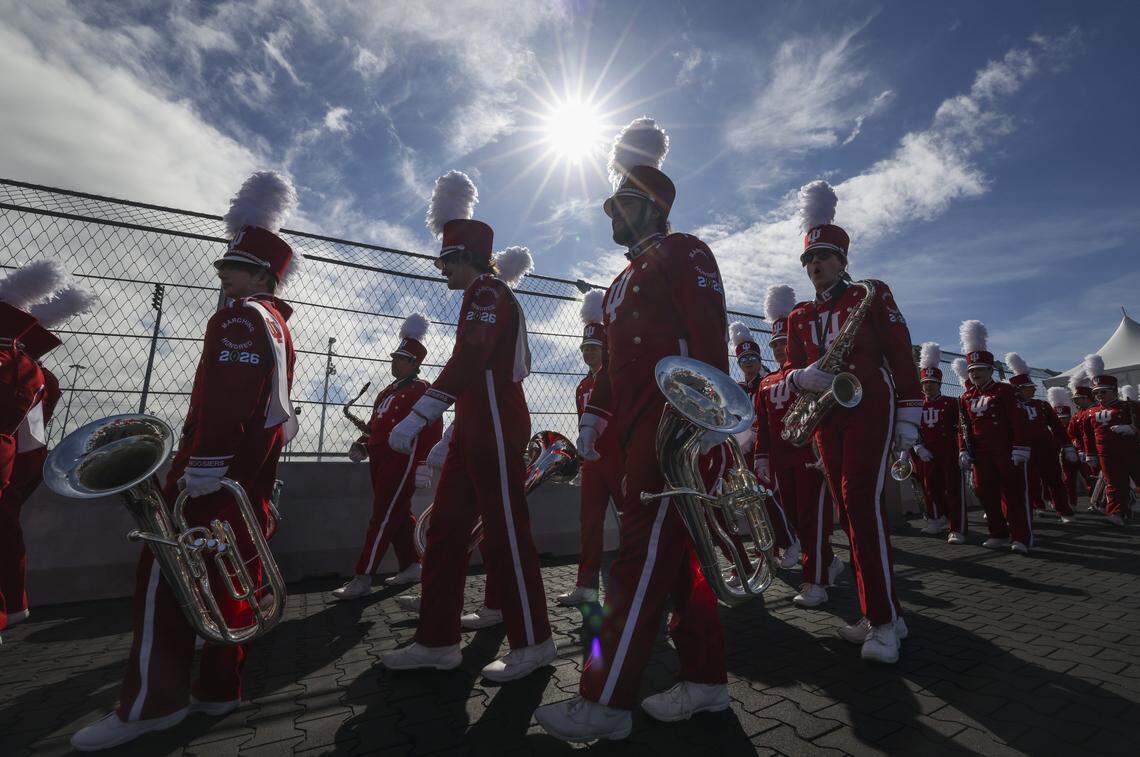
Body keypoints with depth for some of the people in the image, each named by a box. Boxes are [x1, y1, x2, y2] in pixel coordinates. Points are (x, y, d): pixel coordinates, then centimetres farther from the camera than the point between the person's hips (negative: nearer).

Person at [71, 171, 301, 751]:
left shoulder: (242, 316, -11)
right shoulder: (277, 324, 20)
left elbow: (227, 397, -23)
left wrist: (202, 465, -23)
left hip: (219, 465, -10)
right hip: (257, 464, 10)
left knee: (166, 571, -1)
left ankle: (152, 701, 7)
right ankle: (219, 690, 21)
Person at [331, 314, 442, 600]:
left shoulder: (422, 389, -7)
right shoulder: (388, 391, 20)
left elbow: (432, 430, -15)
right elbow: (376, 424, 25)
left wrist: (423, 465, -19)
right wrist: (363, 445, 9)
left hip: (403, 459, -9)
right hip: (381, 460, 9)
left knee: (383, 517, -7)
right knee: (399, 515, 14)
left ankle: (363, 578, -3)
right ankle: (411, 567, 25)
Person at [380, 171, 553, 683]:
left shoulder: (489, 293, -8)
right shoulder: (482, 297, 23)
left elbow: (466, 362, -24)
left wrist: (416, 418, -28)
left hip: (494, 430, -10)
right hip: (474, 429, 10)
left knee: (506, 535, -2)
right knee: (445, 529, 11)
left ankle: (532, 643, 14)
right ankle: (437, 641, 22)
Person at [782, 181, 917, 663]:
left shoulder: (873, 294, 5)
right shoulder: (799, 316, 15)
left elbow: (902, 356, 1)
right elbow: (793, 370, 8)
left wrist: (909, 418, -6)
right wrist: (802, 377, -17)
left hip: (870, 409, -5)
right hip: (827, 418, 5)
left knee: (861, 501, -17)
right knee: (852, 509, 6)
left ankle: (883, 622, -6)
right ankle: (884, 613, 19)